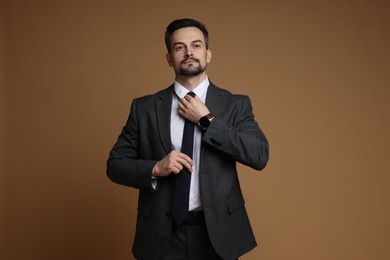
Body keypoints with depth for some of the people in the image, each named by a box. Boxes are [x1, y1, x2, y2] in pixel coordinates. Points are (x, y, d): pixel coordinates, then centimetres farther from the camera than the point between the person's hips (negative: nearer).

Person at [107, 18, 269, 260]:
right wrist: (155, 169, -17)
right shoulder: (144, 107, 0)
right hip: (163, 234, 0)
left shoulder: (236, 104, -2)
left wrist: (206, 120, -15)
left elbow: (260, 156, -13)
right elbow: (115, 165, 1)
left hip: (218, 231, 0)